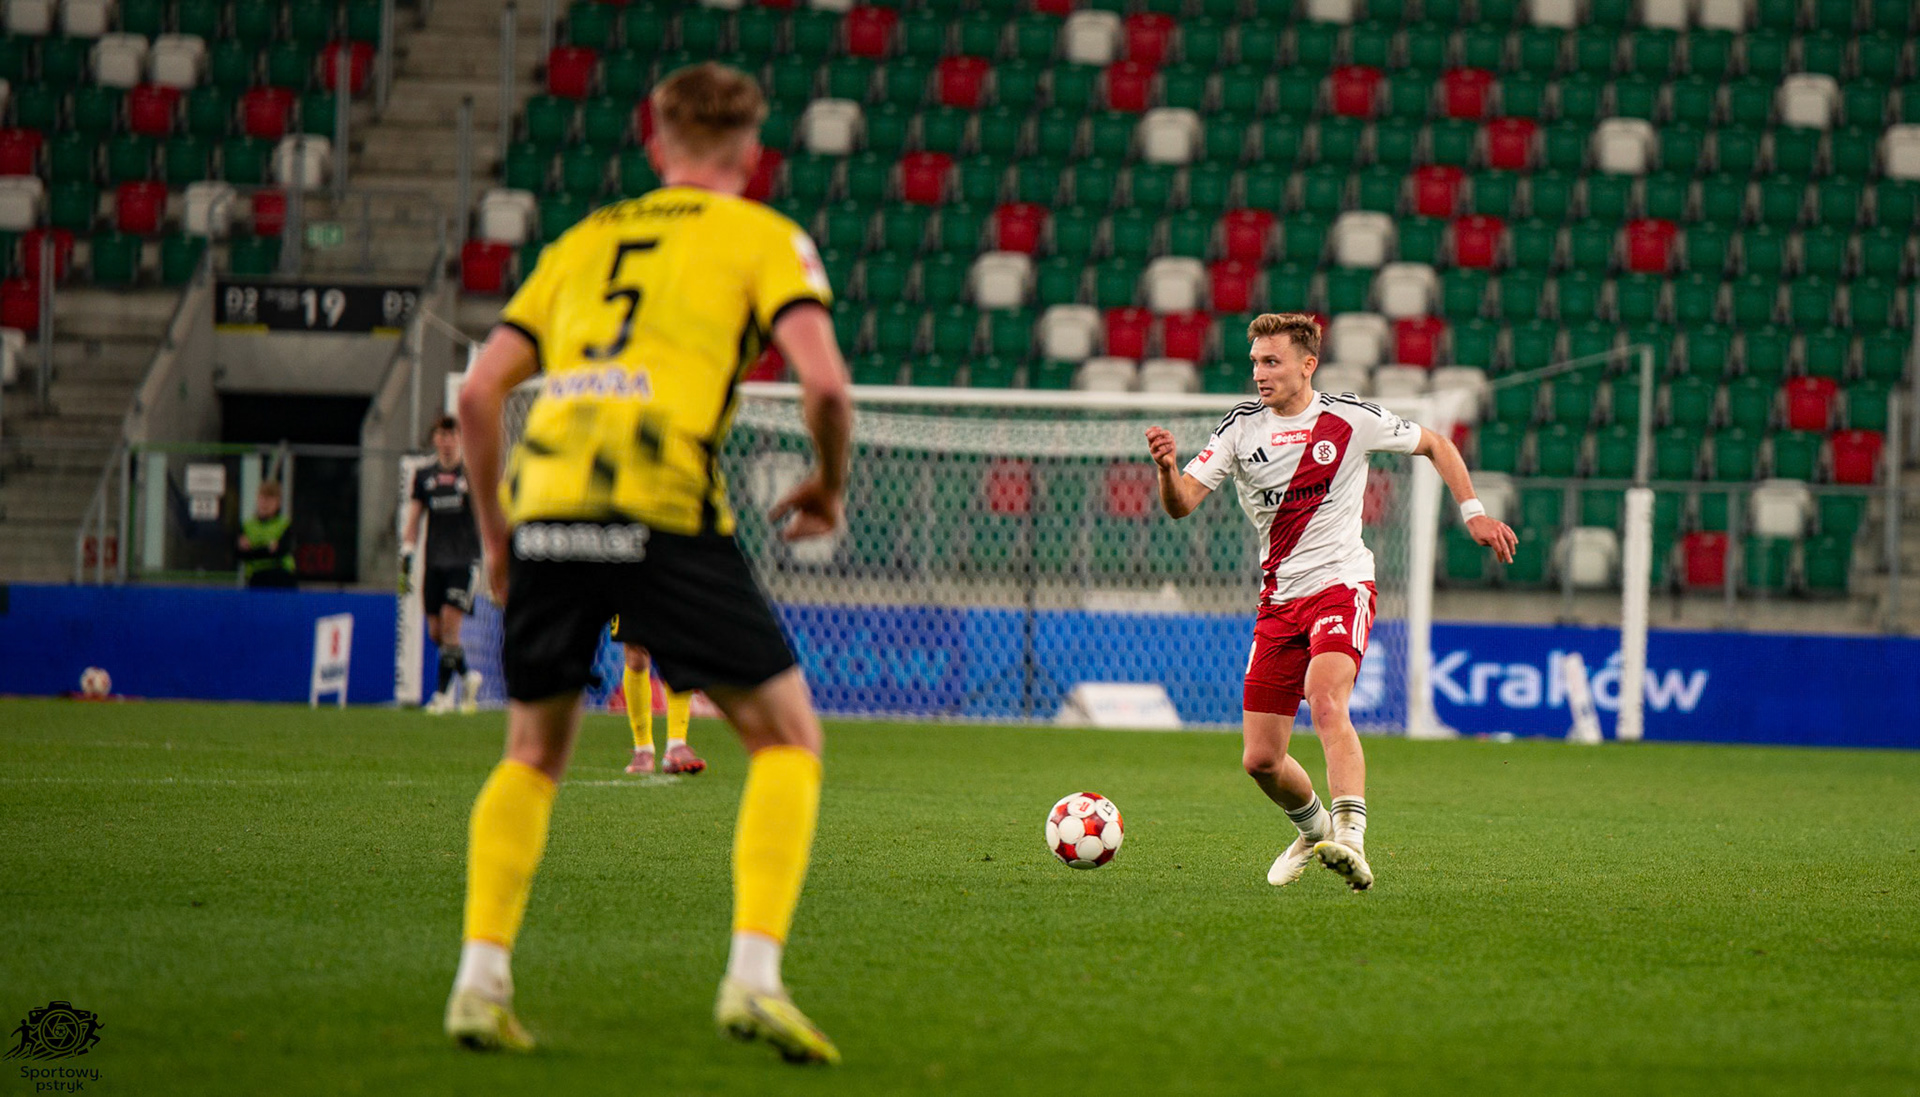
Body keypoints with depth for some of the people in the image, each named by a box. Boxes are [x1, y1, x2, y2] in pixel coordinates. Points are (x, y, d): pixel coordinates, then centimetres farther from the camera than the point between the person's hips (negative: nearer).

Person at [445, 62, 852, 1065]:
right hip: (663, 509, -4)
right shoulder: (761, 237, 13)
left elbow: (479, 392, 19)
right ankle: (754, 974, -7)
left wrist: (495, 534, 28)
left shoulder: (581, 240, 26)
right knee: (786, 737, 9)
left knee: (532, 753, 23)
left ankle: (481, 980, 10)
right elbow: (823, 381, -3)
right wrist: (828, 486, 16)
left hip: (545, 499, 4)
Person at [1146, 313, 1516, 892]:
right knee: (1261, 759, 2)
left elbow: (1435, 445, 13)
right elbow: (1181, 503, -8)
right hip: (1279, 600, 4)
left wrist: (1474, 512, 5)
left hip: (1341, 584, -4)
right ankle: (1314, 828, 33)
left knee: (1325, 702, -32)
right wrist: (1168, 469, -29)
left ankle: (1350, 841, -42)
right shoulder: (1241, 428, 1)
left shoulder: (1352, 419, -4)